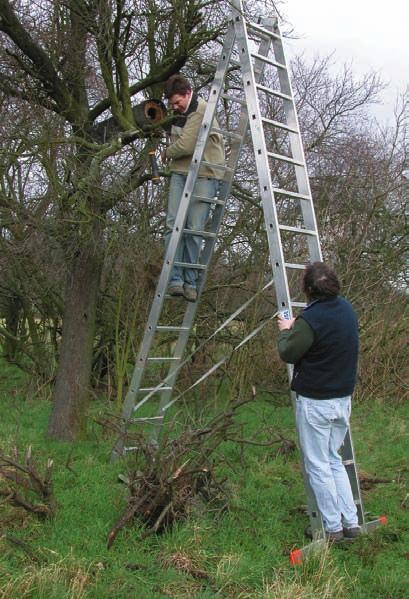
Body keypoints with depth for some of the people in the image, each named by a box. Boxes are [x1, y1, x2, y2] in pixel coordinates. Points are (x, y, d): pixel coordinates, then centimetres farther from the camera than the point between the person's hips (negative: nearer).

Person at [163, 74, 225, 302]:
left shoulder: (202, 111, -12)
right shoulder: (180, 113, 15)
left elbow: (186, 146, -17)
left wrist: (168, 153, 2)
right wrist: (173, 157, 8)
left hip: (204, 175, -7)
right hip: (180, 173, 7)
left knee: (195, 229, -8)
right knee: (174, 224, -6)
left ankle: (191, 283, 0)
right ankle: (175, 279, -7)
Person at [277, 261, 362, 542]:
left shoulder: (311, 319, -22)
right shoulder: (347, 309, 3)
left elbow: (288, 353, -14)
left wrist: (286, 331, 6)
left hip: (315, 402, -7)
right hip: (344, 399, 8)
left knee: (318, 465, 7)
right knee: (334, 460, 21)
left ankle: (332, 528, 16)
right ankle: (351, 522, 23)